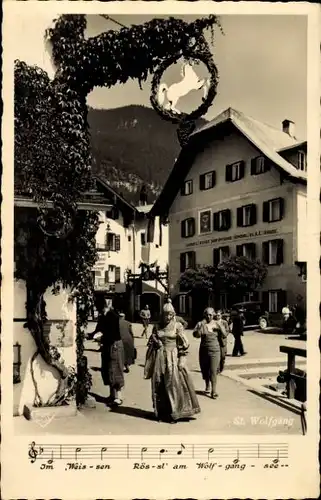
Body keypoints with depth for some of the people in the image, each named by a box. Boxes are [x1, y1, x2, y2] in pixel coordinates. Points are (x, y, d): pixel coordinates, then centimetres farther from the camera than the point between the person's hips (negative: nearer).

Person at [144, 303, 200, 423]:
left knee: (174, 385, -4)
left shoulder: (177, 326, -3)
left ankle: (174, 413, 8)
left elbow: (183, 344, -5)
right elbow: (151, 342, 15)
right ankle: (161, 413, 17)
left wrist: (182, 360, -10)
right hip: (159, 358, 3)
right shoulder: (157, 327, 6)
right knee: (159, 386, 5)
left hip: (173, 358, -3)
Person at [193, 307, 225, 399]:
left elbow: (223, 335, -4)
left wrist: (220, 328, -23)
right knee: (205, 370, 12)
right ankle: (207, 386, 35)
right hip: (204, 350, 1)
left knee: (213, 371, -8)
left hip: (215, 350, -1)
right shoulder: (201, 324, -3)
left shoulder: (216, 324, 1)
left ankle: (213, 390, -5)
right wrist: (200, 327, -35)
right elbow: (196, 335, -17)